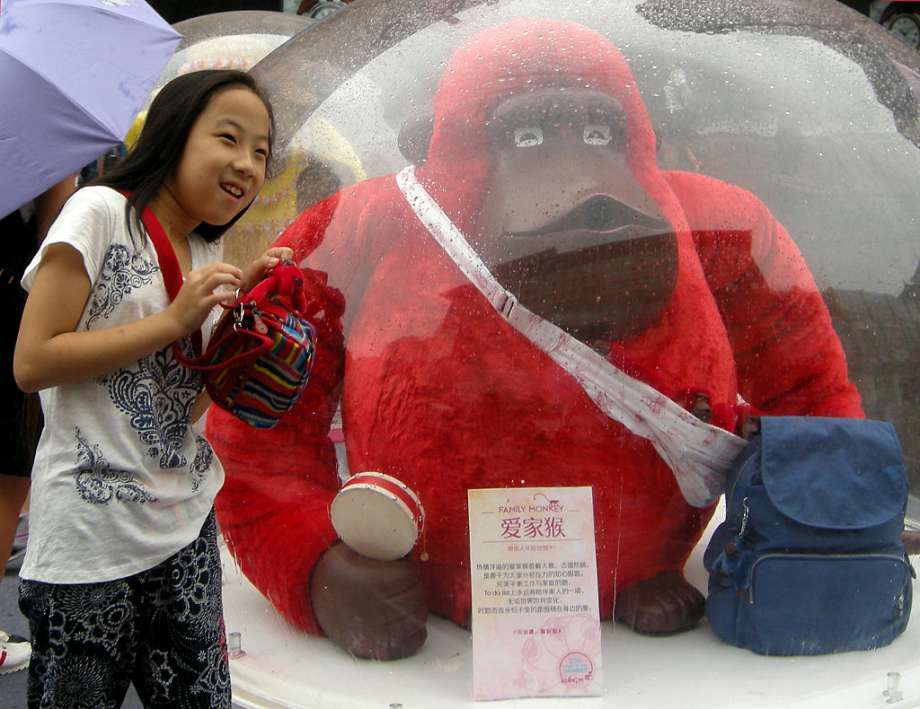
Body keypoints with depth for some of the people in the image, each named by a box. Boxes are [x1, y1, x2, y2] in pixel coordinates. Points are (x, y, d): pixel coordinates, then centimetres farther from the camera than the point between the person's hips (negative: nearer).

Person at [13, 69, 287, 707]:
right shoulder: (100, 212, -10)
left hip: (185, 527, 7)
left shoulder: (207, 253, 12)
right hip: (89, 535, -6)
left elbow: (189, 399, 10)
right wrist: (175, 319, -17)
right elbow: (32, 362, -16)